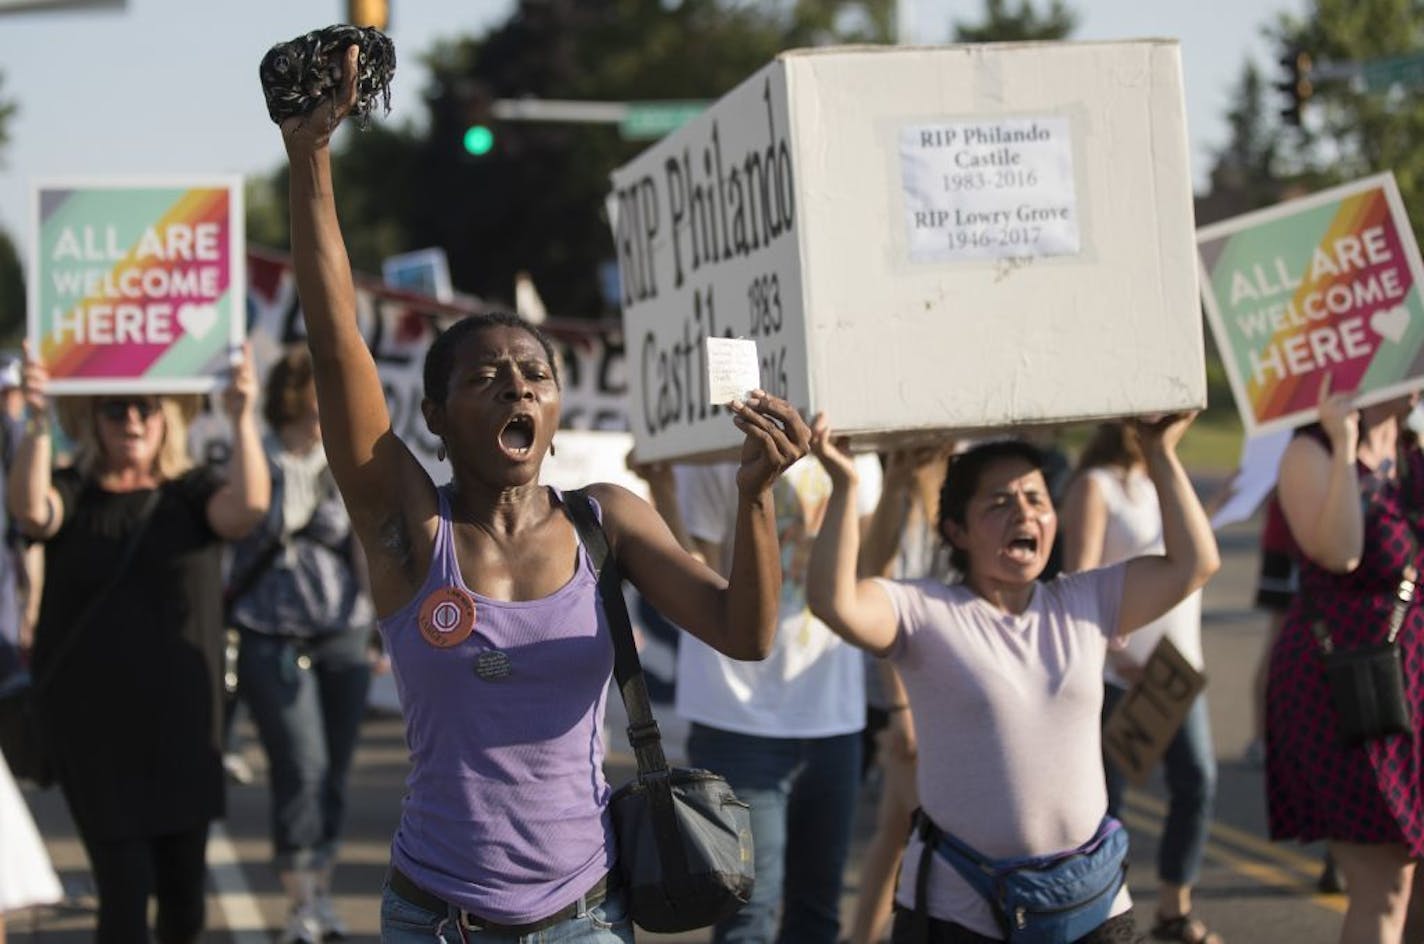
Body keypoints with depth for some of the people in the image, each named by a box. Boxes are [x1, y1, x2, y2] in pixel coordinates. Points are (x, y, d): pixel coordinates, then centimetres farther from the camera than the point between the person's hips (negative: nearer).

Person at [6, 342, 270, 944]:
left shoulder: (190, 493, 2)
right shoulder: (73, 494, 1)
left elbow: (247, 509, -19)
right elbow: (31, 511, -22)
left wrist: (242, 420, -32)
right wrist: (37, 423, -35)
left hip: (181, 725, 2)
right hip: (94, 730, -1)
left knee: (183, 885, 11)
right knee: (124, 884, -7)